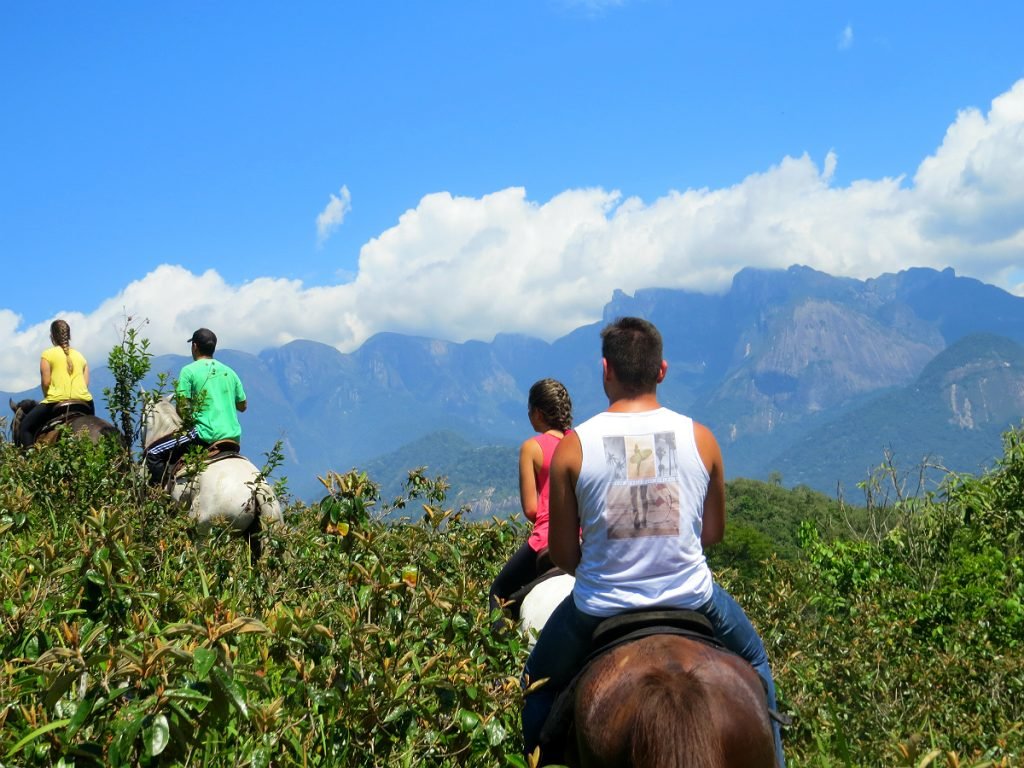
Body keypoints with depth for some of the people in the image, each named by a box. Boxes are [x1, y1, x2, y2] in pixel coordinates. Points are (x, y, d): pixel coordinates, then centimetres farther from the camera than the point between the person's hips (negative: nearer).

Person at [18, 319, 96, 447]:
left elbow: (45, 382, -3)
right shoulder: (80, 355, 16)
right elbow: (86, 383, 9)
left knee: (25, 427, 11)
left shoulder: (48, 354, 3)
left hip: (57, 401, -4)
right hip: (84, 402, 4)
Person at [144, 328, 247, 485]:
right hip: (234, 436, 6)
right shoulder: (230, 372, 14)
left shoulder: (189, 371, -3)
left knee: (153, 454, 2)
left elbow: (182, 409, -8)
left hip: (205, 435, -6)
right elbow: (242, 406, 21)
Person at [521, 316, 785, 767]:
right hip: (691, 594, 2)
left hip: (600, 608, -1)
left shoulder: (572, 446, -11)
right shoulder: (701, 438, -6)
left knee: (540, 688, 28)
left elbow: (563, 553, -4)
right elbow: (714, 532, 6)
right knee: (753, 660, 34)